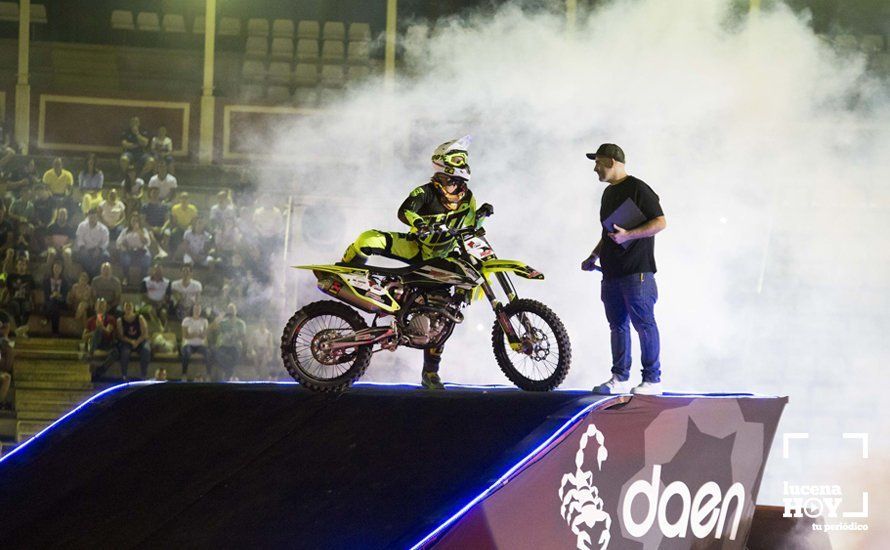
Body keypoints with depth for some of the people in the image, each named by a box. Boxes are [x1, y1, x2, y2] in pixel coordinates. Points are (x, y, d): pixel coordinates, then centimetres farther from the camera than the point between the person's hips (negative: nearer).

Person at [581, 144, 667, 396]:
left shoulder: (638, 189, -8)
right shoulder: (609, 193, 20)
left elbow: (660, 223, -14)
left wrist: (628, 235, -21)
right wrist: (593, 257, 22)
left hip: (636, 271, -9)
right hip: (612, 271, 9)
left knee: (644, 324, -7)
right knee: (617, 325, 9)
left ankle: (652, 379, -5)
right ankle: (620, 379, 13)